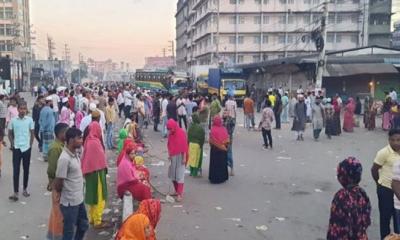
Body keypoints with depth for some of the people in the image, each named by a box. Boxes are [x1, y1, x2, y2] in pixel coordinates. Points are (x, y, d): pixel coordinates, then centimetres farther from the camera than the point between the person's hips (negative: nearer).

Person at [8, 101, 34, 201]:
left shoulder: (30, 120, -4)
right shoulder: (13, 120, -4)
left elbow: (32, 133, 5)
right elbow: (10, 134, 6)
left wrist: (30, 145, 2)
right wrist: (12, 144, 1)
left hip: (27, 148, 1)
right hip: (16, 148, -1)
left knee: (26, 169, 10)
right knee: (16, 170, -1)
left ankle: (25, 189, 24)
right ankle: (15, 192, 3)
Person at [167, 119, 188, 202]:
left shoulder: (181, 133, -15)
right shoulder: (170, 134, 5)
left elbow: (184, 146, -15)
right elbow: (169, 145, 12)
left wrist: (184, 158, -16)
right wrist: (169, 155, 5)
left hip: (180, 156, -7)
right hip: (173, 156, 7)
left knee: (179, 175, -7)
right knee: (173, 175, 10)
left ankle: (180, 194, -5)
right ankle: (177, 191, 24)